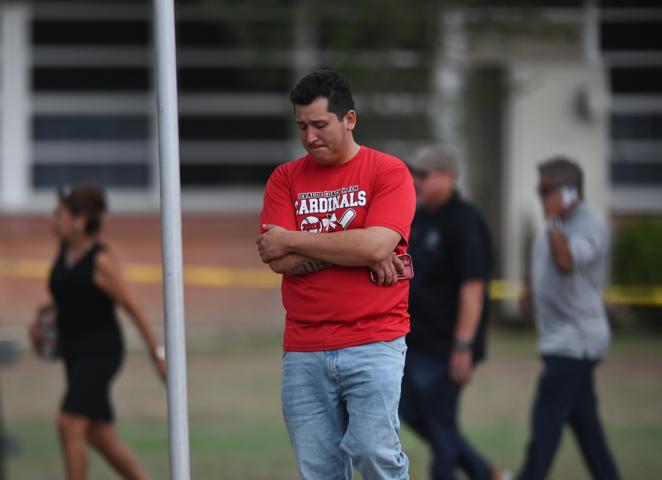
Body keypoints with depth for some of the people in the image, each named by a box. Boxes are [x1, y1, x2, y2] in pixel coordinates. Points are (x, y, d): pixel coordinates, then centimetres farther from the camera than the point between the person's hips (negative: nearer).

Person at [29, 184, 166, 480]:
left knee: (69, 425, -17)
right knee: (100, 436, 12)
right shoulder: (65, 251, 7)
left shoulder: (101, 261, -15)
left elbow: (132, 308, -11)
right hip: (74, 353, 8)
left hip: (100, 352, -8)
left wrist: (157, 352, -9)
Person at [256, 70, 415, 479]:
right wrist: (358, 252, -8)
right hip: (304, 351, 3)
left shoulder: (388, 172, 1)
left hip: (374, 344, -3)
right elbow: (279, 261, -2)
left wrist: (293, 240, -5)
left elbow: (376, 245, -14)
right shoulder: (285, 179, 11)